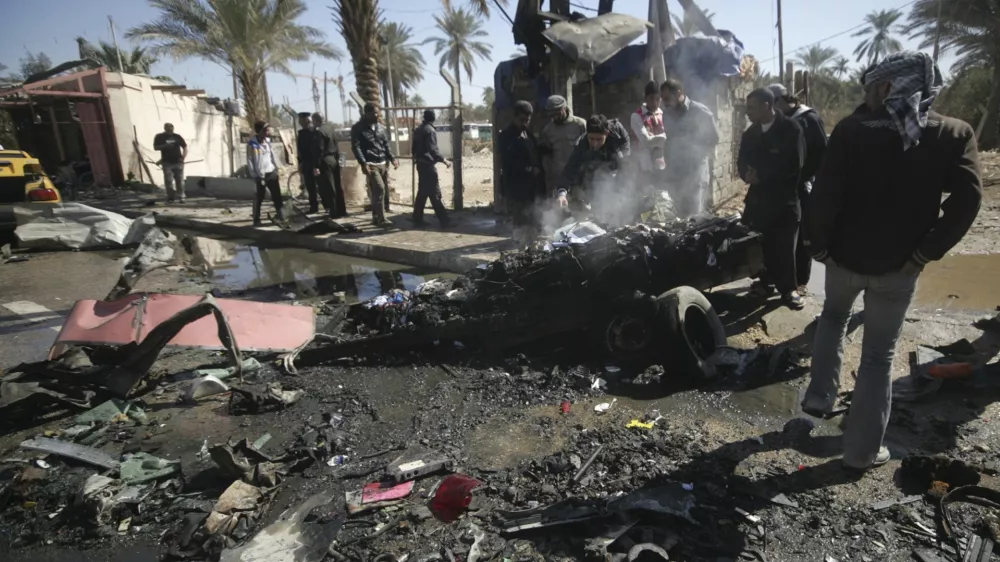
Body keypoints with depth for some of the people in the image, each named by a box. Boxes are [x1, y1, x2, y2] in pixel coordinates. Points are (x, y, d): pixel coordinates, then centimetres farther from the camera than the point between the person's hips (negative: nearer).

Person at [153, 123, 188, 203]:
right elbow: (155, 147, 1)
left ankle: (180, 197, 7)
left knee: (180, 180, 0)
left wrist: (183, 157, -3)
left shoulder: (177, 136, 7)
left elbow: (185, 147, 11)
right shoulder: (159, 137, 4)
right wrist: (165, 146, -16)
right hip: (167, 162, -1)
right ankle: (170, 197, 7)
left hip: (178, 162, 1)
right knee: (168, 181, -1)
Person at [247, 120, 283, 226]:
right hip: (261, 175, -5)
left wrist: (276, 168, 9)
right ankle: (256, 219, 10)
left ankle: (280, 215, 16)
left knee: (277, 195, 5)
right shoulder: (252, 144, -10)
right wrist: (255, 176, -11)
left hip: (271, 173, 5)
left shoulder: (268, 141, 7)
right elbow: (250, 161, -9)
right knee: (259, 198, 0)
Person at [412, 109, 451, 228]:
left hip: (420, 164, 9)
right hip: (428, 164, -9)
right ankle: (444, 220, -8)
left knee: (422, 192, 13)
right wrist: (444, 160, -19)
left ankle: (417, 219, 14)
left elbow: (414, 147, 21)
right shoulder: (430, 130, -12)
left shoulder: (418, 130, 15)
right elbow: (433, 149, -21)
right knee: (434, 193, -9)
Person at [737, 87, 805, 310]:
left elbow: (793, 166, -14)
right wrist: (747, 174, -14)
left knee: (785, 246, 0)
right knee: (761, 243, 6)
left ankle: (789, 289, 14)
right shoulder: (750, 133, 11)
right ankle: (767, 282, 22)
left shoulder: (791, 129, -7)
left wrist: (761, 175, -17)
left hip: (785, 198, -4)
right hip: (758, 196, 5)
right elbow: (743, 162, 9)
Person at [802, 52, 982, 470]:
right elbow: (967, 201, -13)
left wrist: (819, 244, -5)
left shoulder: (852, 129, -9)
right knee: (879, 355, 10)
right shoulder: (955, 134, -3)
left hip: (845, 254, 0)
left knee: (833, 317, 29)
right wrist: (925, 252, -6)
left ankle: (820, 396, 26)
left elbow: (825, 193, -16)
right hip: (899, 265, 1)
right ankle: (862, 449, 17)